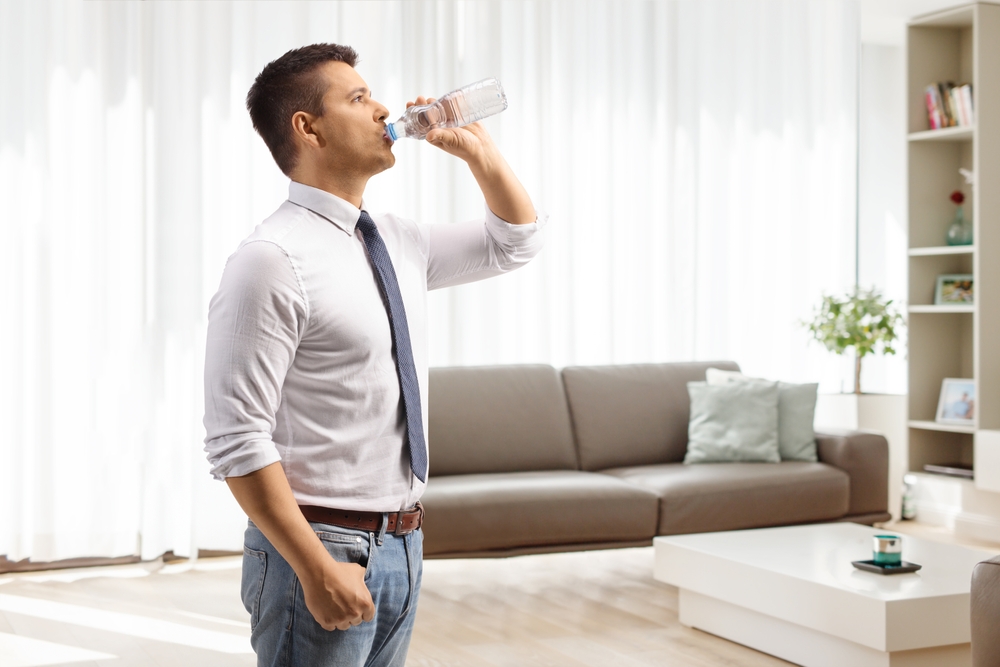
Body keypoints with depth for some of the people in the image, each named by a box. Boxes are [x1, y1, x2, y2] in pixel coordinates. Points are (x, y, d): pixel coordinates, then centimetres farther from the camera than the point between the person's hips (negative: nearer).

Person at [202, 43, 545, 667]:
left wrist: (478, 148, 7)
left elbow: (516, 241, 23)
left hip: (403, 545, 7)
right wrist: (317, 569, -21)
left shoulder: (398, 242, 8)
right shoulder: (272, 261, -16)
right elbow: (237, 440, -19)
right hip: (321, 546, -7)